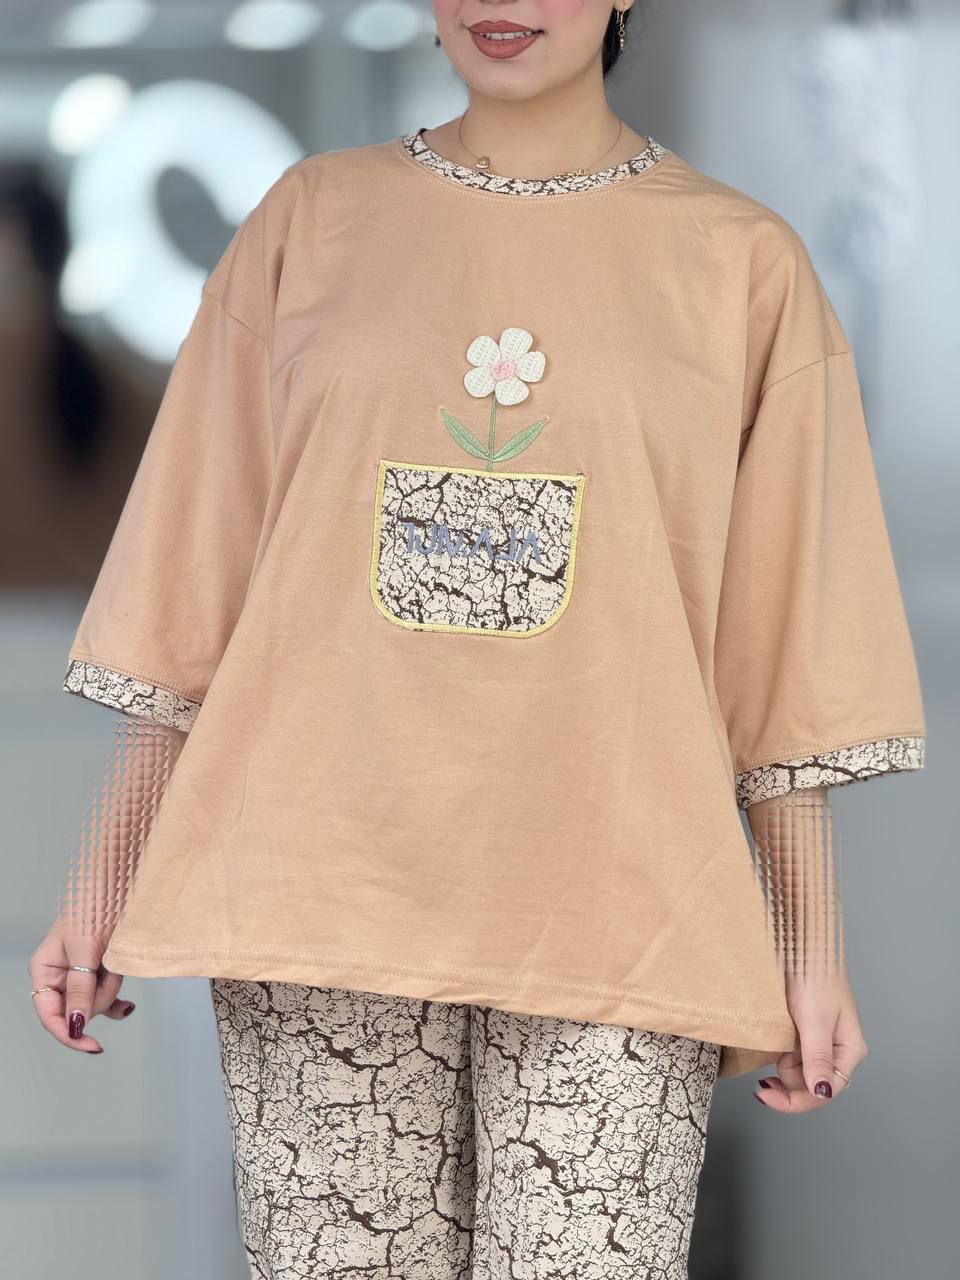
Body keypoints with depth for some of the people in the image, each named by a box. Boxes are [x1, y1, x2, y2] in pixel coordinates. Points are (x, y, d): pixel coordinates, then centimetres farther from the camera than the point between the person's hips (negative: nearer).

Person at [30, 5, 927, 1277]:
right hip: (323, 885, 1)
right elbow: (192, 588, 11)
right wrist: (104, 892, 7)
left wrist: (808, 949, 2)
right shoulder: (312, 218, 11)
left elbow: (784, 649, 7)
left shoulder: (745, 262, 7)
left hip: (611, 920, -1)